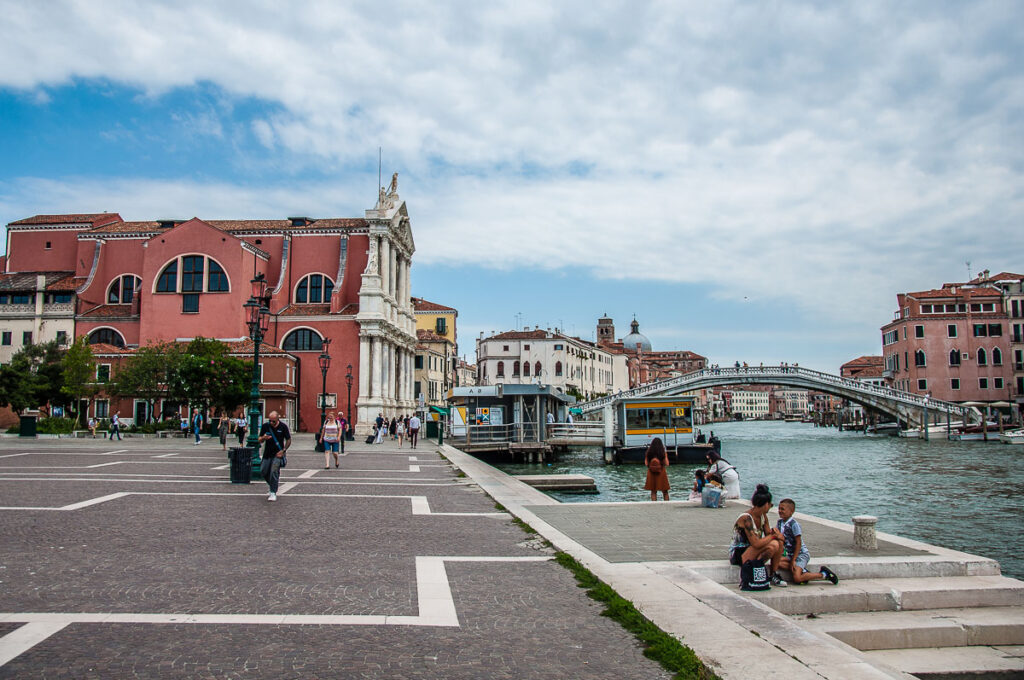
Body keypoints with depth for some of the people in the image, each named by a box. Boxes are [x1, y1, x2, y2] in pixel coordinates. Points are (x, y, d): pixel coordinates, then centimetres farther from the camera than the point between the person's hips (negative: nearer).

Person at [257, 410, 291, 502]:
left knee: (274, 471, -17)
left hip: (278, 454, -4)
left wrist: (283, 450, -10)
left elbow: (288, 440, 2)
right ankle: (273, 487, 31)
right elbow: (259, 440, 5)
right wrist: (263, 438, -19)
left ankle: (273, 493, -9)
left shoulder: (283, 426, -6)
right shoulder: (265, 426, -1)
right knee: (263, 472, 5)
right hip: (267, 453, 4)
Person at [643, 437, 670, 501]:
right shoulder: (663, 453, -9)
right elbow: (667, 464, -7)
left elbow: (646, 463, -5)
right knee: (665, 492, 11)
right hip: (661, 472, -1)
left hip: (651, 473, 1)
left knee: (653, 491, 11)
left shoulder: (648, 453, -5)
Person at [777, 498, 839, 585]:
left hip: (801, 554, -7)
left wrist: (793, 560, -17)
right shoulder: (779, 522, 4)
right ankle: (803, 571, -8)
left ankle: (823, 574, 1)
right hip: (790, 554, 7)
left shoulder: (794, 524, -17)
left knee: (797, 579, -20)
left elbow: (798, 543, -17)